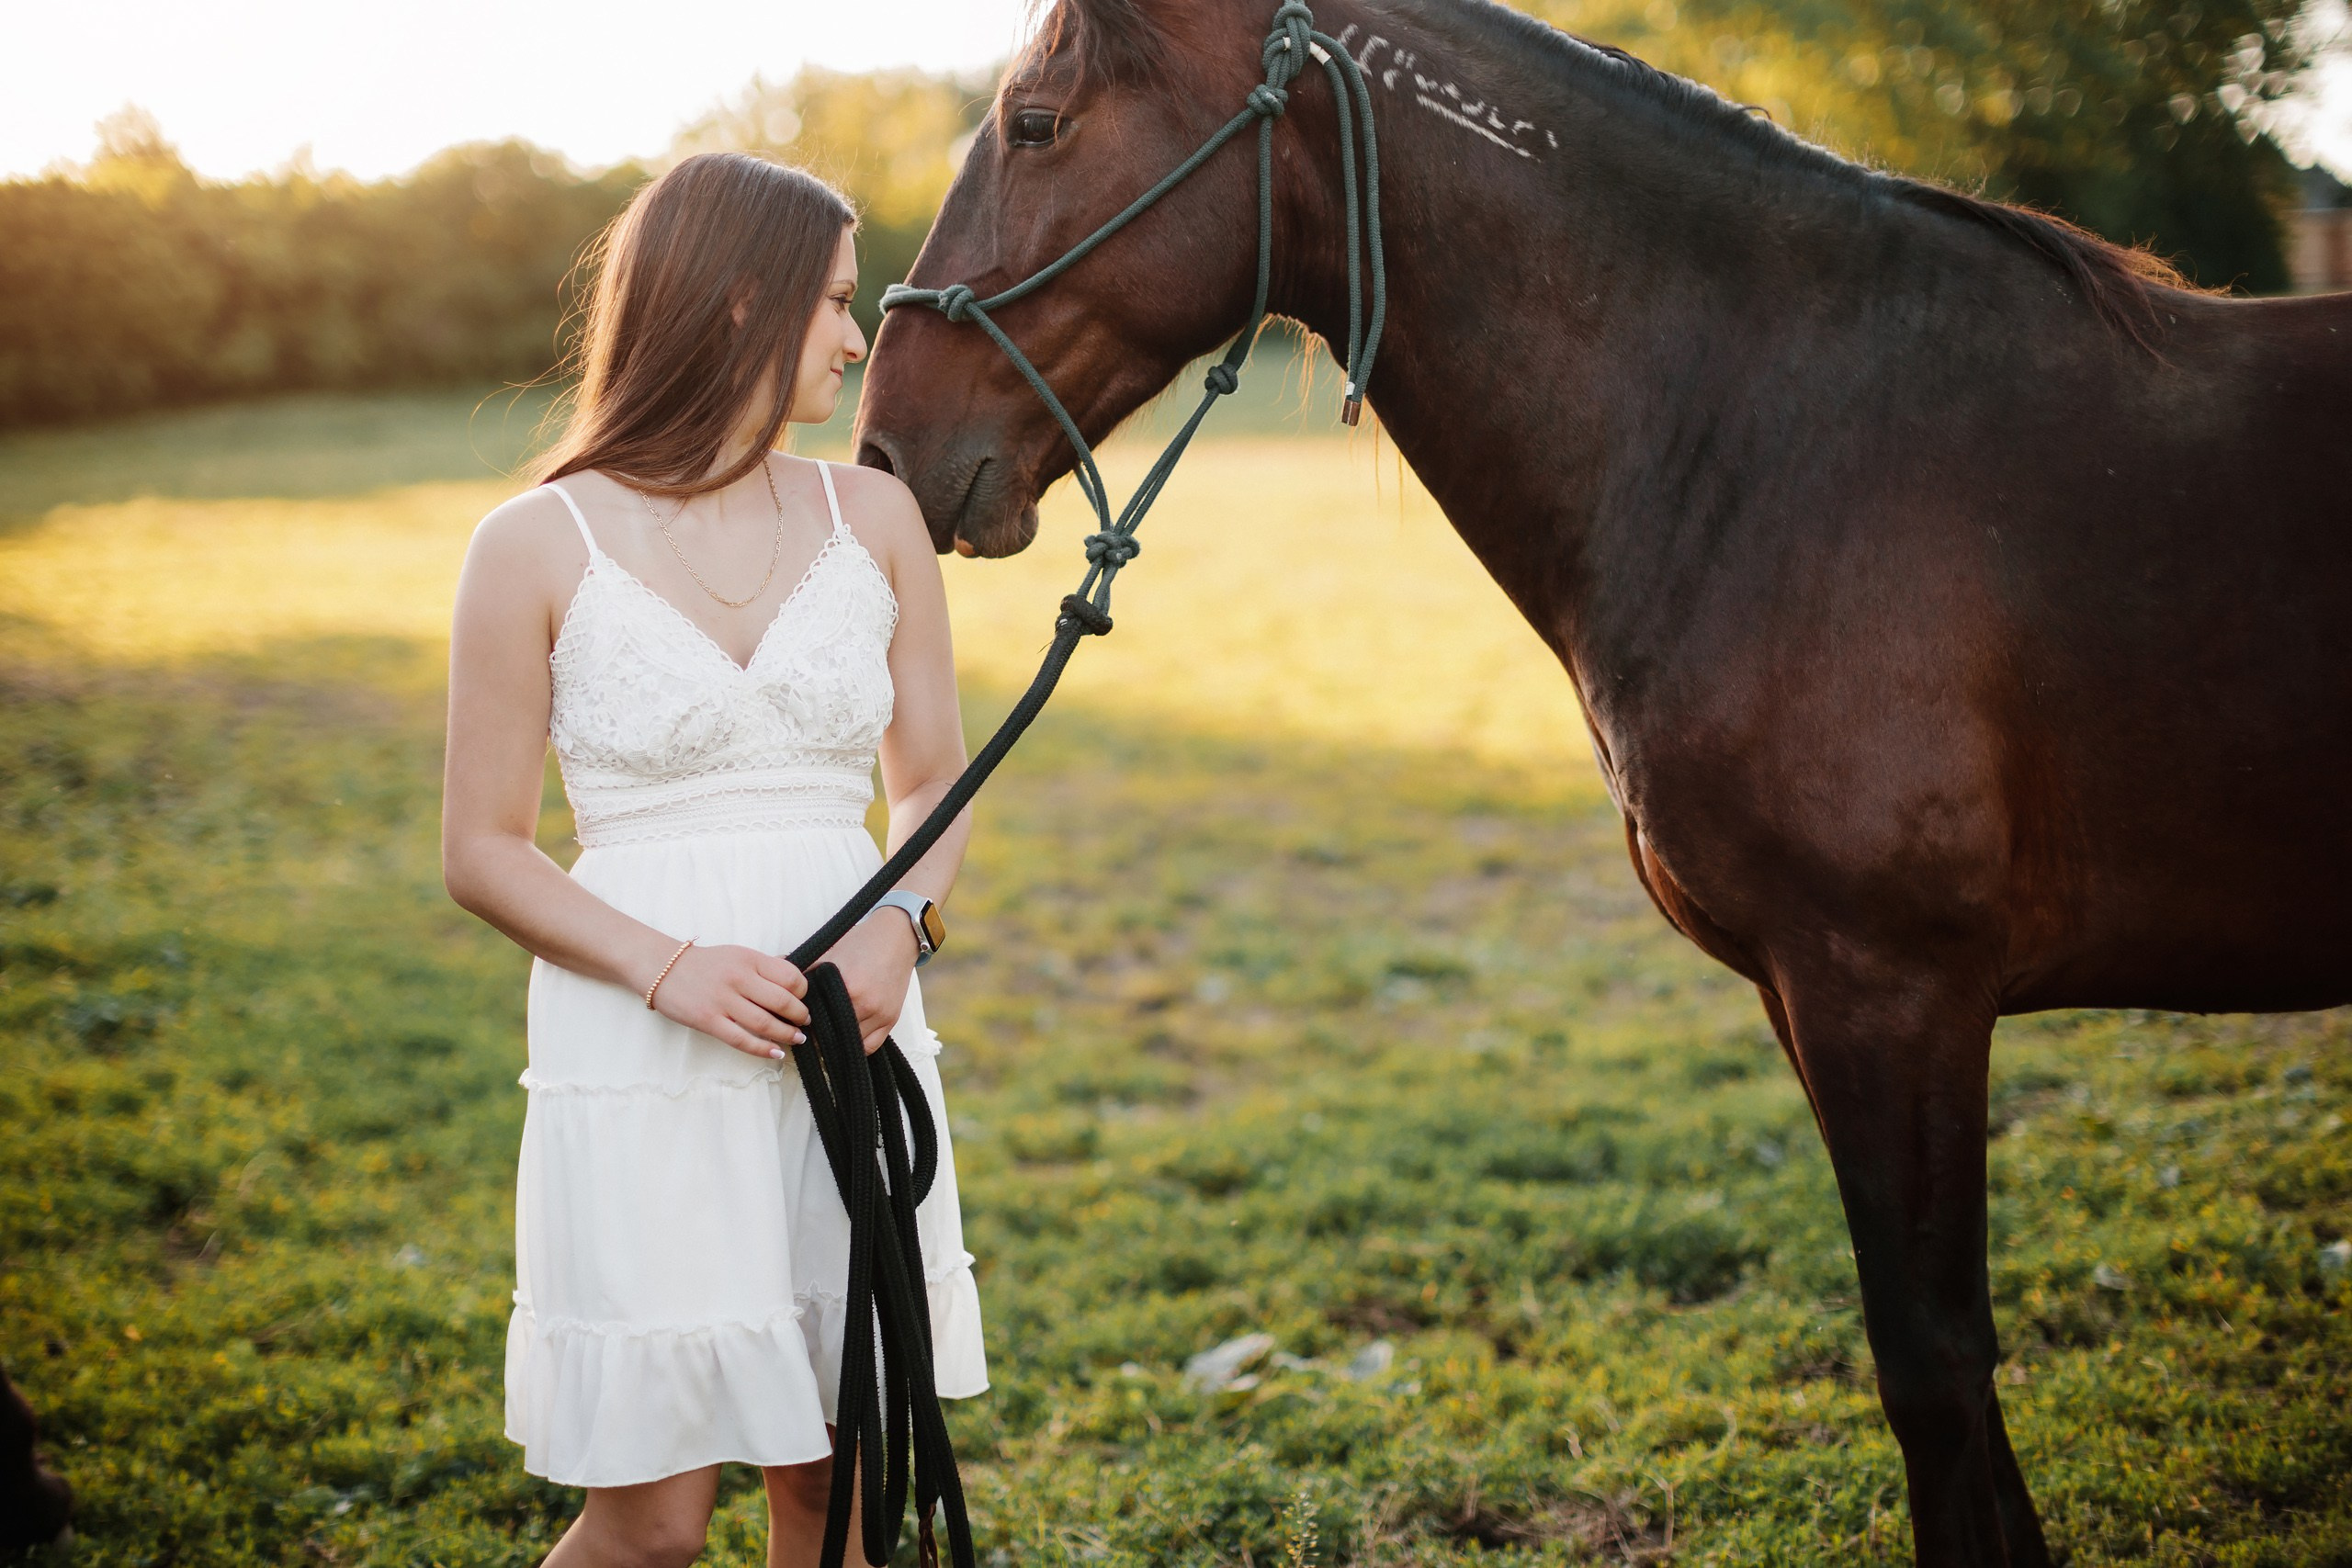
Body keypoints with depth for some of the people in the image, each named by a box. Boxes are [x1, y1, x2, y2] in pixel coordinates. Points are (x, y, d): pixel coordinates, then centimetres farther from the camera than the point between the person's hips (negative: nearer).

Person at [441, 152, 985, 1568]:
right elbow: (482, 850, -2)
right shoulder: (541, 548, -4)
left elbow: (934, 779, 12)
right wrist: (667, 968, -17)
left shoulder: (874, 519, 7)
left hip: (855, 1036, 4)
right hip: (648, 1063, -4)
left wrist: (903, 924, -9)